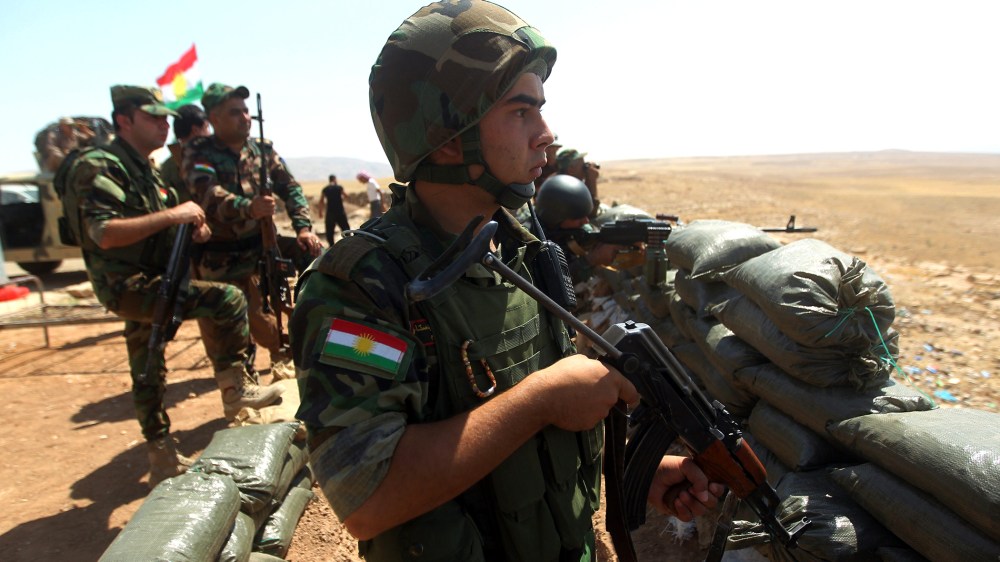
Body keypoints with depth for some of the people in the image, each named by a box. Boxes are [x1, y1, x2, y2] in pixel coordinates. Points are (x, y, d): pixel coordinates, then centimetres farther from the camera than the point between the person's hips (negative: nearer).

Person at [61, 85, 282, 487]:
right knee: (226, 299, -24)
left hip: (149, 282, 10)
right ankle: (234, 388, -8)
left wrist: (192, 228, 2)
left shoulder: (146, 172, 16)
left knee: (149, 374, 16)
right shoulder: (101, 167, -14)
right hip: (127, 284, -10)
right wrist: (171, 215, -25)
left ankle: (163, 460, 29)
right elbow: (104, 233, -27)